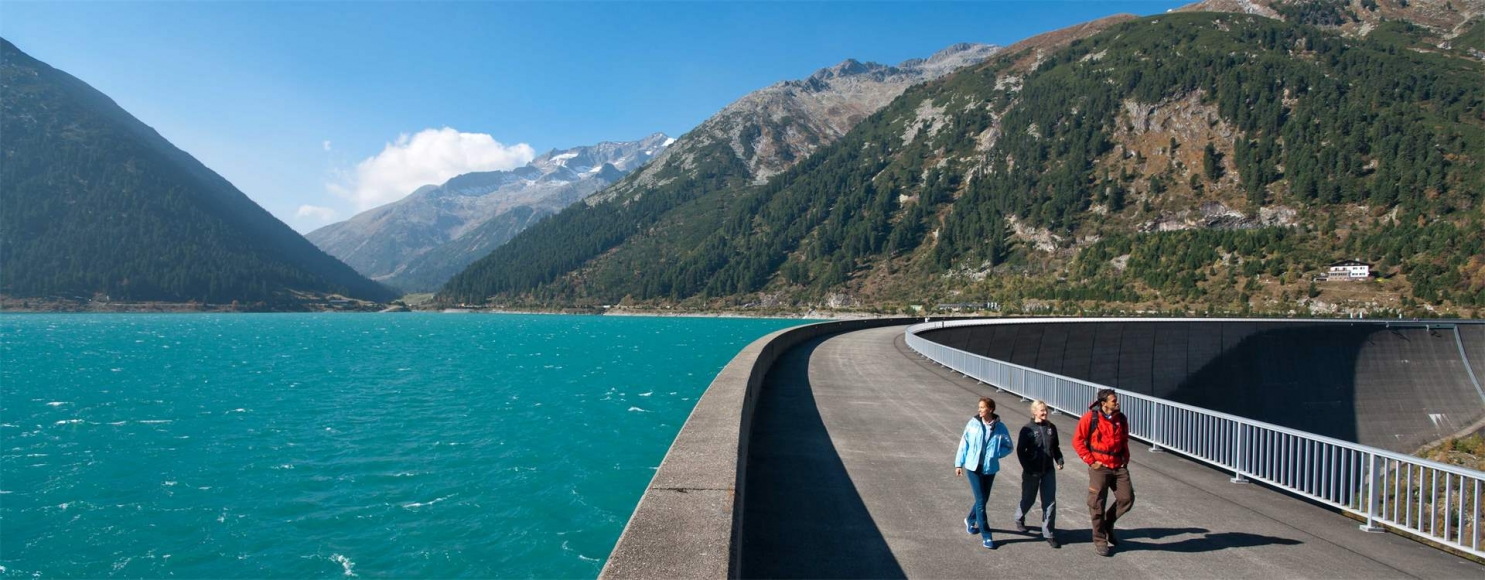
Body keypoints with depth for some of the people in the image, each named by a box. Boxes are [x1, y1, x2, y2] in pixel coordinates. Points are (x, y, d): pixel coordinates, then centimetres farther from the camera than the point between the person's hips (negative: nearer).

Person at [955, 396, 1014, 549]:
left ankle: (970, 520, 43)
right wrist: (959, 463, 2)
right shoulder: (973, 424, -7)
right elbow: (964, 443, 1)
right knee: (981, 501, -3)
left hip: (990, 468, 2)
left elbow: (1008, 447, 4)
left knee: (983, 499, 16)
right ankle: (986, 536, 5)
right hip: (973, 467, -2)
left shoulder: (1000, 428, -6)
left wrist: (994, 454, -13)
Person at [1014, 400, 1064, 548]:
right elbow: (1020, 450, -9)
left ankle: (1049, 534, 7)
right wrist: (1027, 468, -15)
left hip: (1048, 471, 3)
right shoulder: (1027, 429, -9)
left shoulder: (1051, 428, 3)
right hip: (1032, 472, -3)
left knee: (1050, 502, -1)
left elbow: (1056, 447, 14)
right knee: (1028, 499, 14)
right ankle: (1019, 519, 43)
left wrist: (1059, 460, -3)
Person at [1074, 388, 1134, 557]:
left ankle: (1108, 524, 25)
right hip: (1100, 467, -4)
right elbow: (1077, 441, -7)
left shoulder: (1121, 419, 5)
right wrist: (1090, 461, -9)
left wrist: (1125, 458, 9)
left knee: (1127, 498, -1)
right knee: (1097, 504, 2)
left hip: (1119, 466, 4)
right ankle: (1100, 541, 16)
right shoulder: (1090, 418, -10)